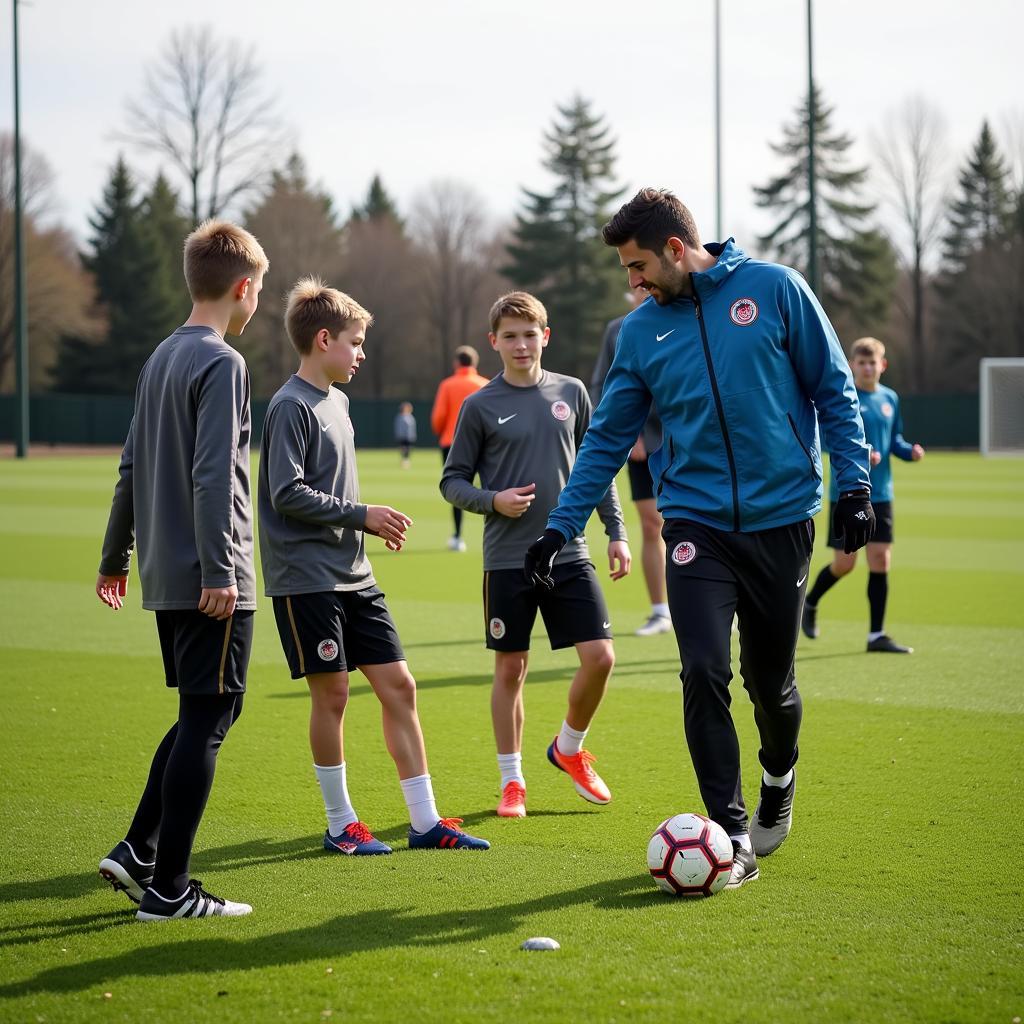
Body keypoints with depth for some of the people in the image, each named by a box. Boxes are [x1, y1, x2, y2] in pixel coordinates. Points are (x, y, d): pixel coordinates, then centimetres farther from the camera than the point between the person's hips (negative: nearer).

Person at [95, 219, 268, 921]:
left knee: (202, 715, 18)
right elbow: (214, 476, -20)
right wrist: (219, 570, -22)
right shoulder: (222, 363, -12)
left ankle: (138, 853, 16)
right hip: (211, 581, -9)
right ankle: (168, 889, -2)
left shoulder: (162, 358, 15)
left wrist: (115, 558, 26)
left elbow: (133, 465, 20)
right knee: (208, 718, -4)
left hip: (165, 575, 9)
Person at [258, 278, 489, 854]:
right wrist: (361, 514, -14)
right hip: (307, 578, -8)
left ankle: (425, 821, 10)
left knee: (399, 685, 5)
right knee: (332, 693, -3)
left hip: (353, 576, 8)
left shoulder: (336, 401, 15)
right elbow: (288, 493, -18)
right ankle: (341, 823, 11)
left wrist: (373, 524, 6)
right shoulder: (291, 406, -12)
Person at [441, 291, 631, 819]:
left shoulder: (571, 393, 6)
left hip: (569, 554, 2)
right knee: (510, 668, 4)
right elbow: (452, 481, 3)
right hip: (507, 561, -2)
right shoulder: (481, 406, -1)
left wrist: (616, 531, 9)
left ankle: (569, 748, 21)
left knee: (600, 657, -5)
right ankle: (512, 782, 16)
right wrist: (492, 501, -14)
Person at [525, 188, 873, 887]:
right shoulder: (642, 331, 5)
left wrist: (854, 484, -5)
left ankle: (779, 781, 40)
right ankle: (732, 836, -4)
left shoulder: (774, 289, -3)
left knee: (771, 679, 9)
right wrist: (562, 525, 5)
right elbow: (609, 437, 11)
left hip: (781, 518, -1)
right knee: (704, 673, -14)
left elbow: (833, 389, 1)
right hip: (697, 524, 2)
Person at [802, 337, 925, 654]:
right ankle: (809, 604, 29)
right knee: (844, 562, -1)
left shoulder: (890, 398, 9)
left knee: (881, 560, 0)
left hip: (880, 494, 5)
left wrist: (911, 451, -3)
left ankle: (877, 635, 5)